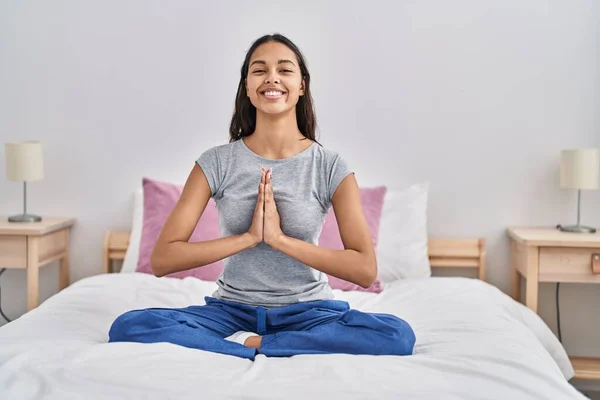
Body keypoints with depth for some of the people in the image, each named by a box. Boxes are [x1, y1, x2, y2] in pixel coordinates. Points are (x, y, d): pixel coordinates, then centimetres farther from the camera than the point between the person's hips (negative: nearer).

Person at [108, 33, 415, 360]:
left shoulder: (330, 166, -4)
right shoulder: (217, 162, -3)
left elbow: (365, 270, -11)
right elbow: (162, 259, -9)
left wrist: (280, 237, -18)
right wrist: (249, 237, -17)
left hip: (307, 311, 0)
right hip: (233, 310, 1)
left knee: (398, 335, -29)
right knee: (129, 327, -24)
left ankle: (246, 345, -18)